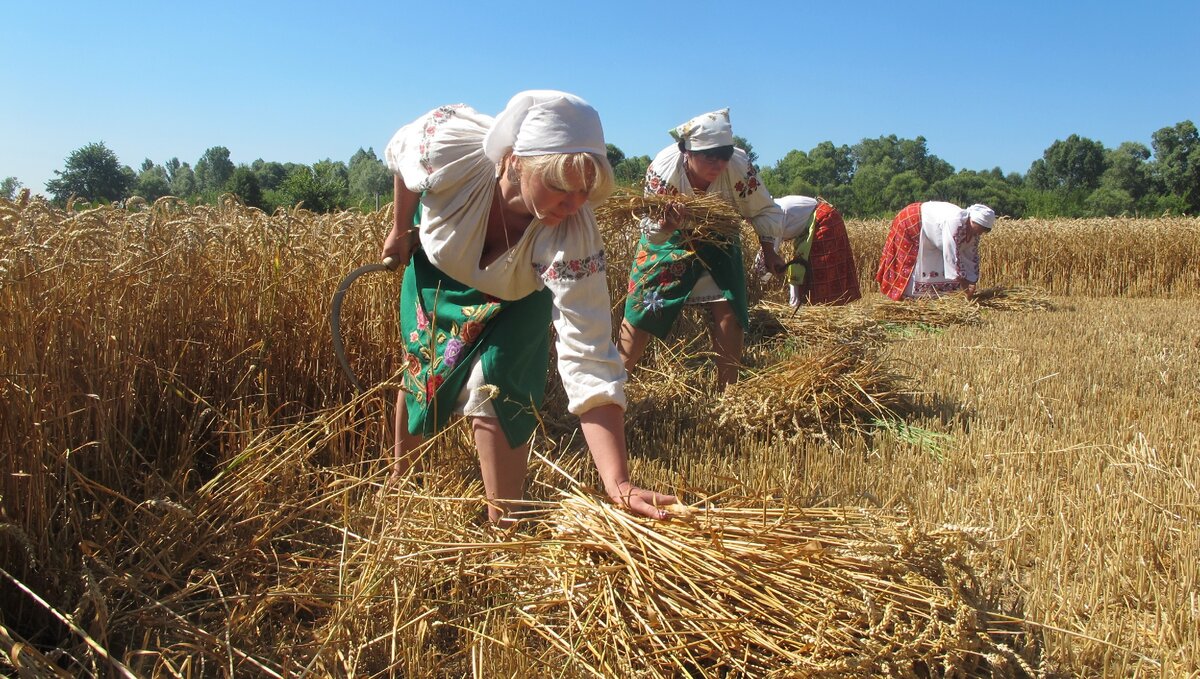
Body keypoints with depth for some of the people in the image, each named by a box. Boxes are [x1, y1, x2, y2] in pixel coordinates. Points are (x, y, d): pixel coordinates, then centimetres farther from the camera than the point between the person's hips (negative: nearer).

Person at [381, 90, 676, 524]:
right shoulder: (447, 144, -39)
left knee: (492, 390, -17)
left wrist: (618, 483, -53)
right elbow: (399, 151, -14)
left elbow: (589, 359, -45)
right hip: (435, 268, 2)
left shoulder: (573, 236, -41)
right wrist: (400, 230, 1)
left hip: (517, 297, -2)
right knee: (419, 369, 14)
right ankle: (399, 476, 43)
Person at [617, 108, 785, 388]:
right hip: (669, 240, -1)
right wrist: (664, 226, -45)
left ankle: (727, 389, 2)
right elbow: (650, 229, -23)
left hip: (718, 242, 1)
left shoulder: (740, 168, -29)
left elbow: (765, 211, -10)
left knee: (728, 310, -11)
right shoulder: (663, 169, -31)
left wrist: (768, 249, -20)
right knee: (641, 309, -3)